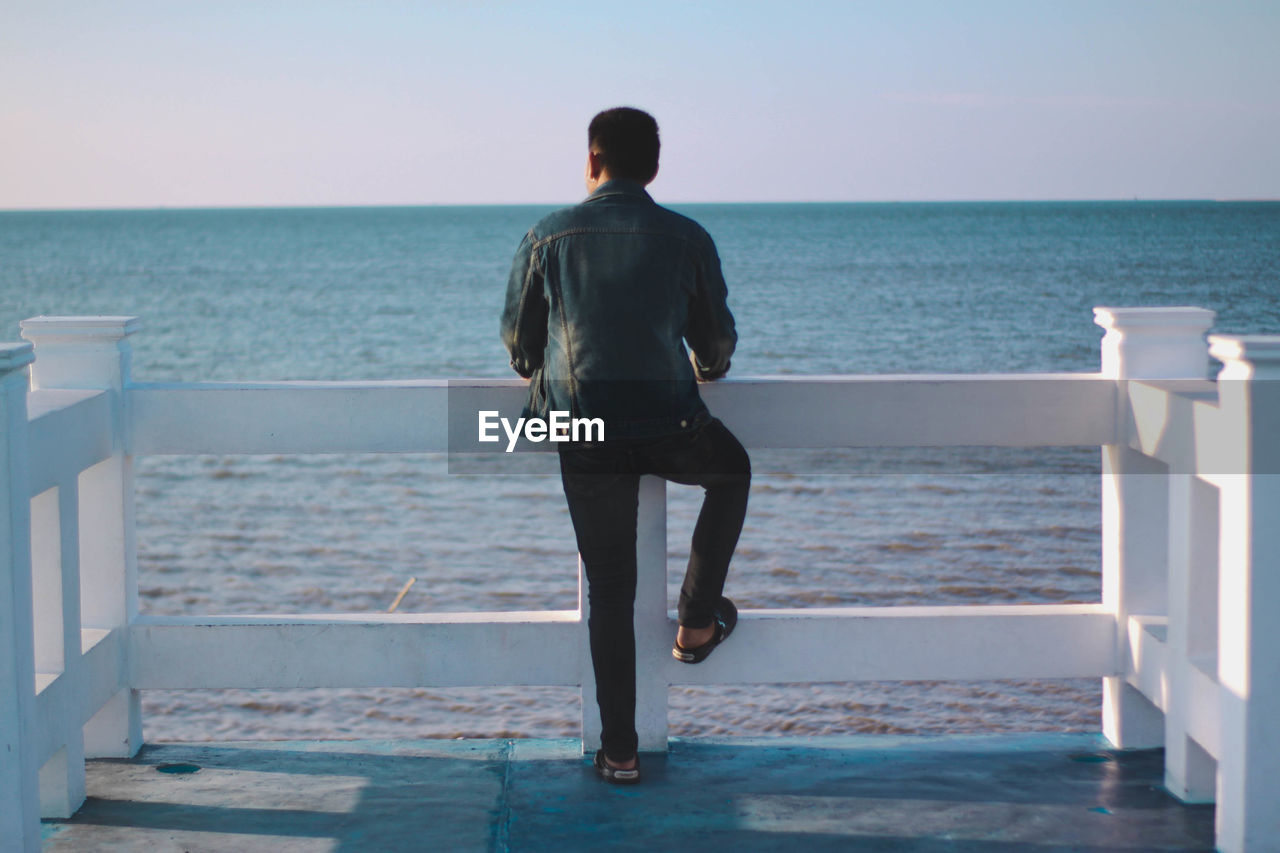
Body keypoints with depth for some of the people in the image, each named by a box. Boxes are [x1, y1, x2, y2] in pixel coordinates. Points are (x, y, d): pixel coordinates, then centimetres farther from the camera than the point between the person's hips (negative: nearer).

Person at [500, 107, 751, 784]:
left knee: (609, 589, 10)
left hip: (584, 430, 1)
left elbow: (519, 343, 13)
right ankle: (696, 622, 30)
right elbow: (716, 343, 15)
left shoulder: (547, 237, 4)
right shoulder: (686, 238, 4)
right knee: (732, 471, 32)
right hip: (669, 423, -1)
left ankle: (620, 751, 11)